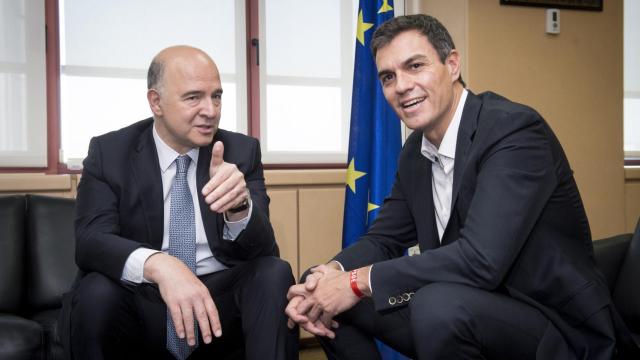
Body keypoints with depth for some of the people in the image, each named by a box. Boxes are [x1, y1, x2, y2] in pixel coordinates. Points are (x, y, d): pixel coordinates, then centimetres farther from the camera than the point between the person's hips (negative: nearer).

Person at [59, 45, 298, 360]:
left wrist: (239, 206, -31)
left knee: (275, 274, -27)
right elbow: (90, 240, -15)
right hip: (142, 302, 0)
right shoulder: (109, 152, -2)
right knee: (97, 291, -30)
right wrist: (157, 264, -37)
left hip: (221, 300, 1)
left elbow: (261, 249, -7)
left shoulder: (242, 151, 1)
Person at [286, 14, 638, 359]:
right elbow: (384, 238, 10)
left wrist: (359, 281, -23)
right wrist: (330, 274, -13)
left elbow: (481, 259, -30)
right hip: (468, 313, 7)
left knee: (440, 304, -35)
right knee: (335, 300, -1)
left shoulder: (514, 129, -20)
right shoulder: (414, 152, 5)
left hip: (556, 326, -7)